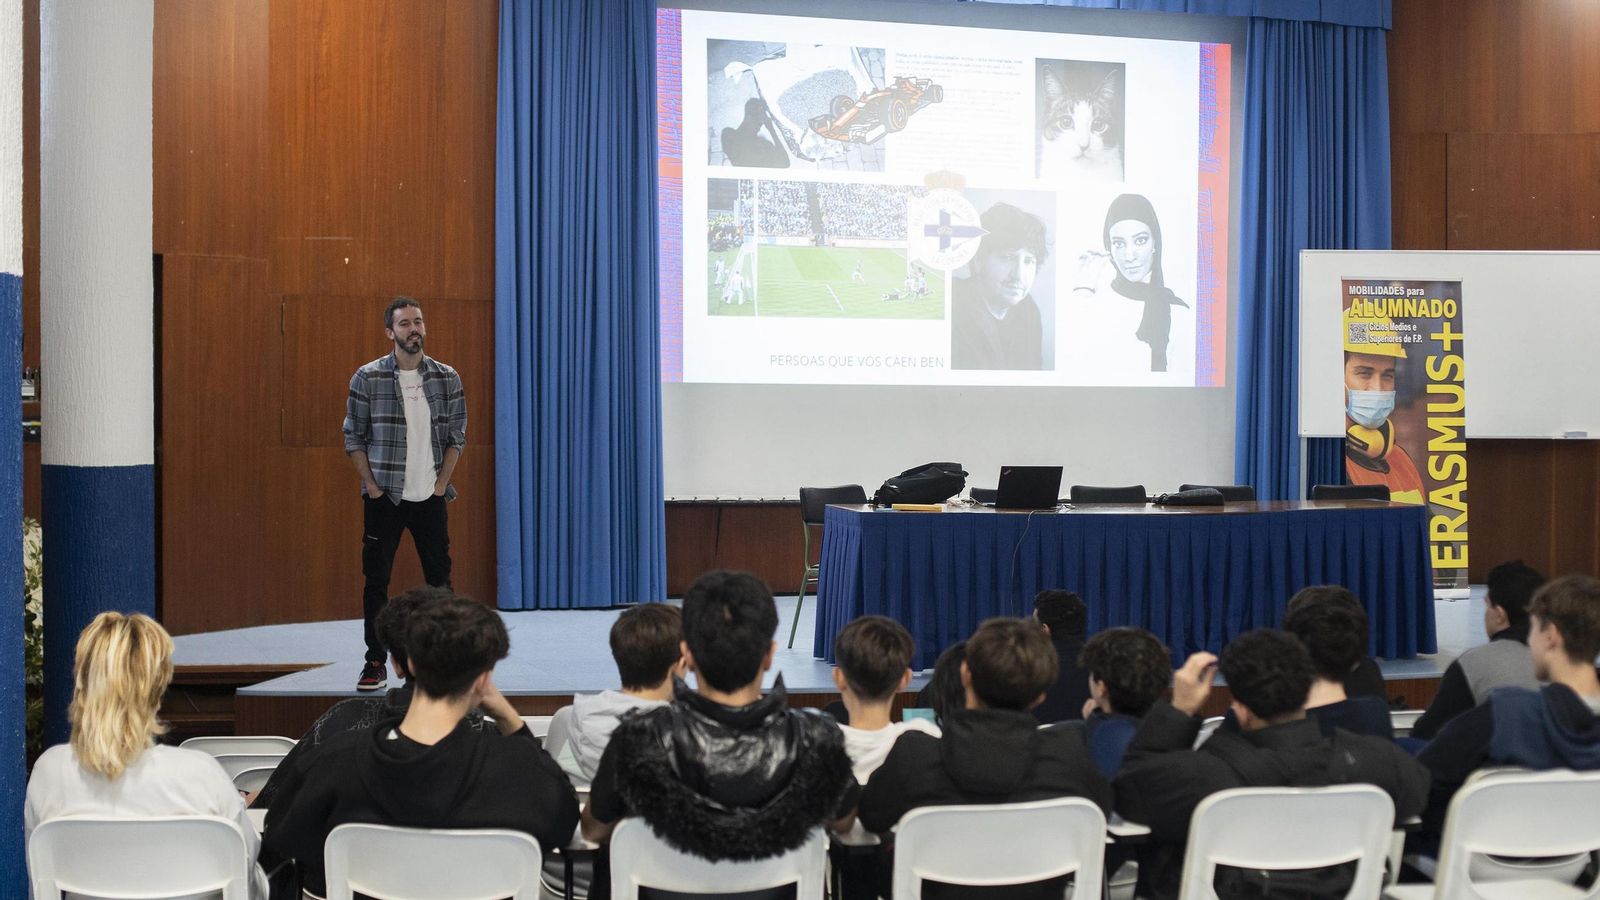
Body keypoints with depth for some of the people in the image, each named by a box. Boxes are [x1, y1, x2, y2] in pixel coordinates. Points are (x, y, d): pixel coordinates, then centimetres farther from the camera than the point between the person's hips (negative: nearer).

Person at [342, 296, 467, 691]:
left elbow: (456, 437, 7)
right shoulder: (367, 378, -4)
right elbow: (354, 439, 0)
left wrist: (441, 484, -2)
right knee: (376, 581, 1)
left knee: (440, 580, 5)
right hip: (384, 497, -2)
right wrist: (372, 487, -6)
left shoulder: (447, 378, 2)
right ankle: (375, 664, 9)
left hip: (430, 497, 2)